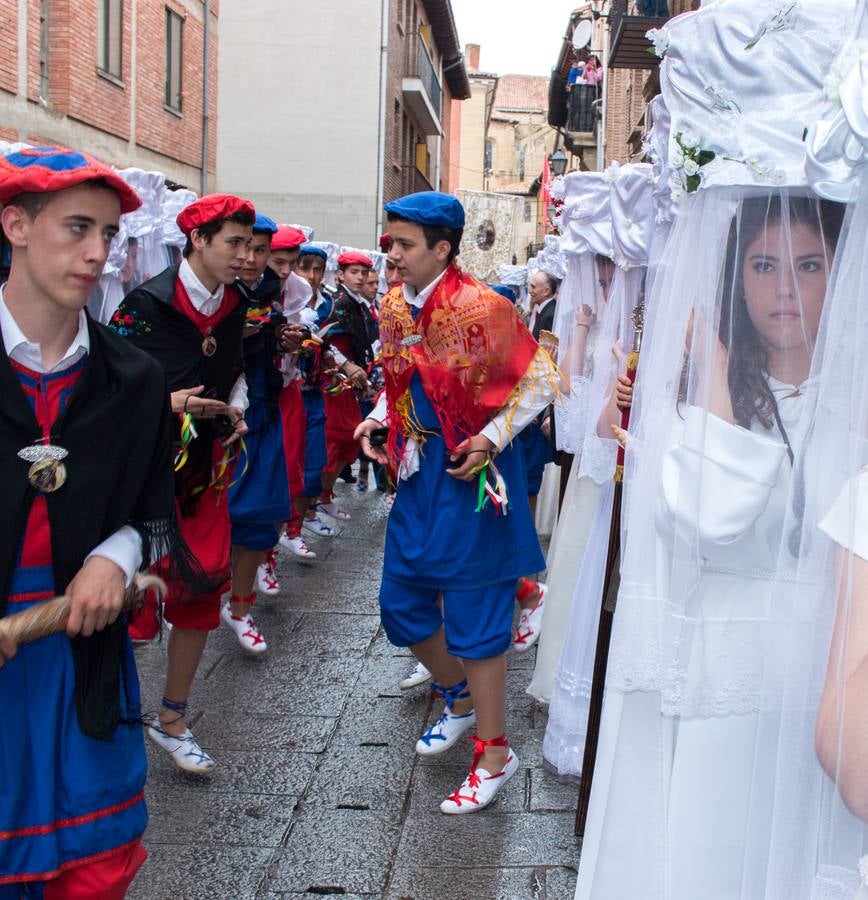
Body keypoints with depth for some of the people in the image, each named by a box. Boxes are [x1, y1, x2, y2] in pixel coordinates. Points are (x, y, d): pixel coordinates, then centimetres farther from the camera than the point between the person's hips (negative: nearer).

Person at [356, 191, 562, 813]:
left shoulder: (480, 308, -17)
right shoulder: (394, 307, 4)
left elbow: (541, 379, -12)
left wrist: (493, 437, -18)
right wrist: (379, 419, 2)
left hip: (470, 472, -7)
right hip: (419, 469, 7)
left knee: (474, 617, -1)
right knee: (401, 602, 14)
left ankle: (495, 754, 15)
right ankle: (461, 699, 40)